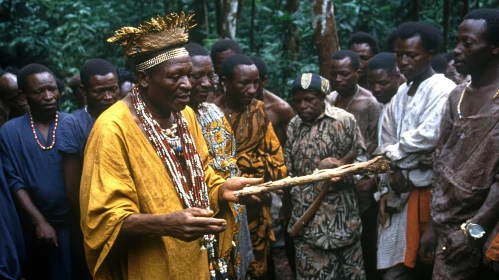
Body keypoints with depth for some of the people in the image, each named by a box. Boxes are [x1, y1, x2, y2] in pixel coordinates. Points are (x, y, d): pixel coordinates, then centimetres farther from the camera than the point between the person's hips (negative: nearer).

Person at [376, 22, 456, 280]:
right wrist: (395, 173, -2)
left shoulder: (442, 89, -10)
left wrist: (394, 151, -6)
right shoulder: (401, 94, 15)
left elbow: (430, 135, -23)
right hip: (400, 190, 7)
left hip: (427, 190, -7)